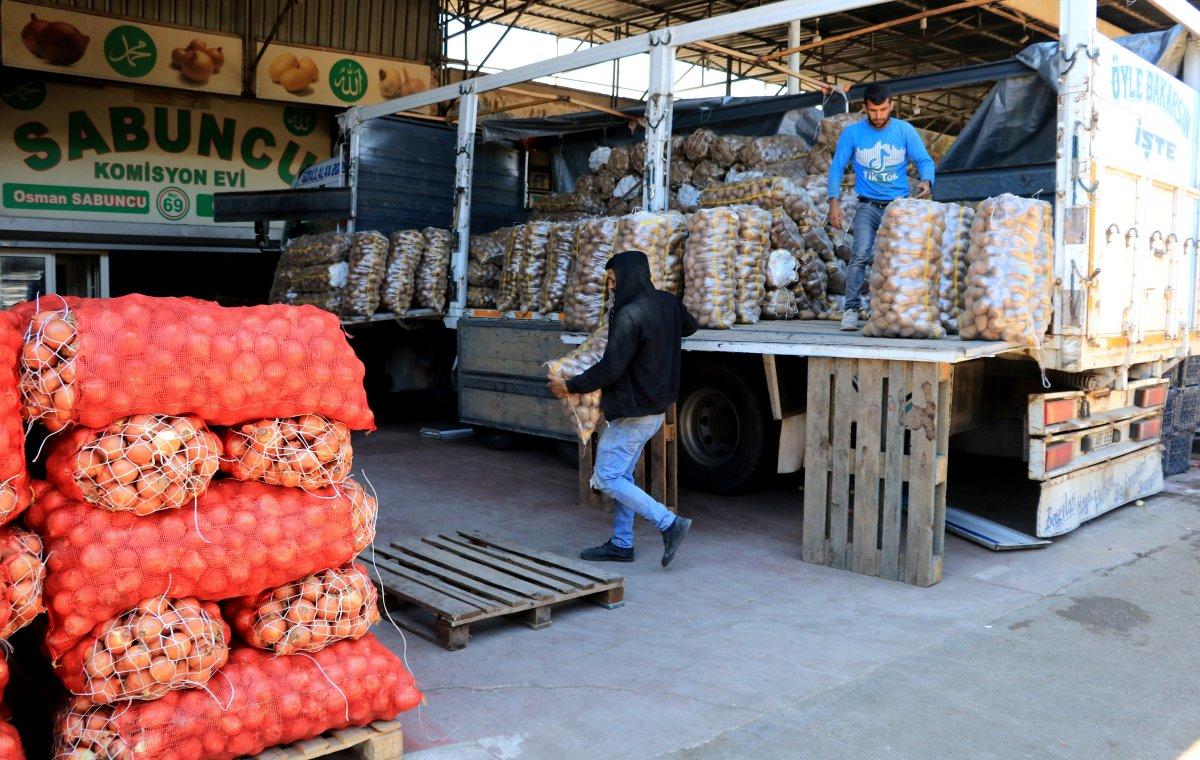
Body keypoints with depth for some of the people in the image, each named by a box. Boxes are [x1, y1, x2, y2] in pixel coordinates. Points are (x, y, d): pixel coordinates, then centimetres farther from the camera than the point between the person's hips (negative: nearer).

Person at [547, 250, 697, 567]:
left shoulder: (629, 315, -23)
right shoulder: (668, 303, 4)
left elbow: (609, 369, -22)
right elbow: (690, 326, 27)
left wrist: (569, 386, -10)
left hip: (633, 412, -9)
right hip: (656, 407, 9)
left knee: (606, 478, -3)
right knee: (622, 474, 16)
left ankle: (669, 523, -6)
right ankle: (621, 544, 22)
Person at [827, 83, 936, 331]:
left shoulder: (905, 131, -1)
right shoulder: (852, 133, -2)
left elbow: (924, 160, -2)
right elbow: (837, 167, 0)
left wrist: (927, 181, -24)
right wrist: (834, 201, -12)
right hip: (868, 206, -1)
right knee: (861, 254, -19)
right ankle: (851, 309, -14)